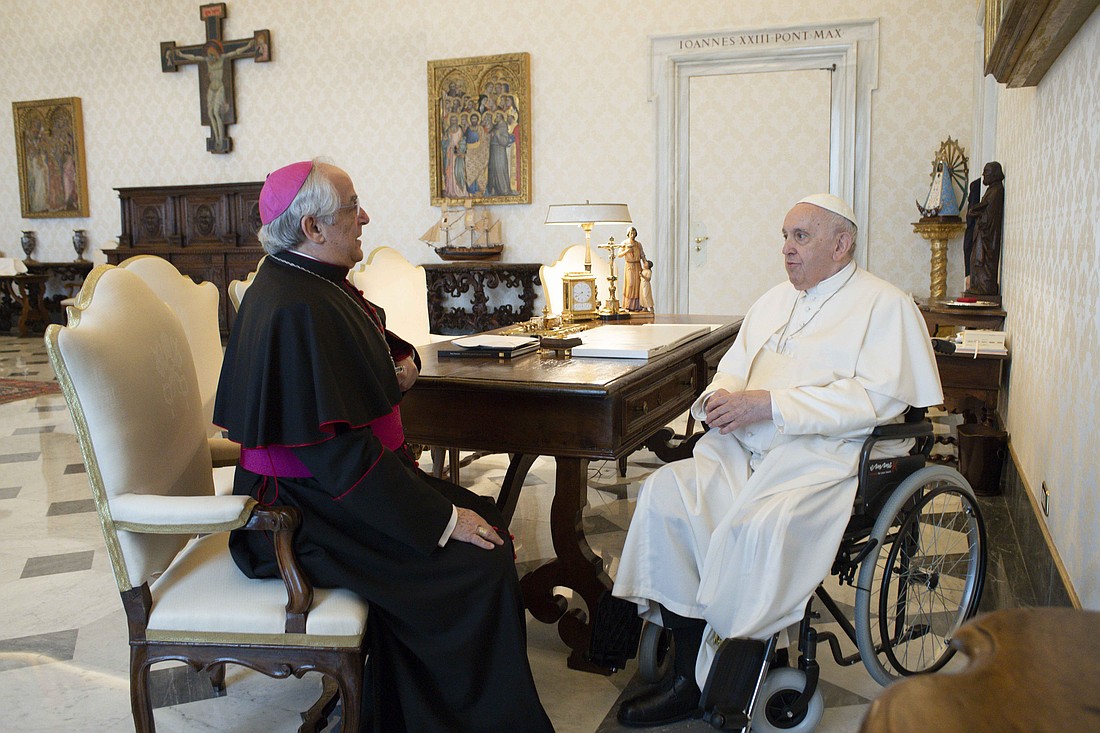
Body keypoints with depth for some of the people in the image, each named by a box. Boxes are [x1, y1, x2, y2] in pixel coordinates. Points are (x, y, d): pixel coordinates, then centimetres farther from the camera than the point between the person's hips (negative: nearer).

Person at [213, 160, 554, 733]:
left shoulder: (309, 280, 7)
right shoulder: (296, 309, -24)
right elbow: (336, 450, -28)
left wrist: (401, 359, 5)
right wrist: (442, 518, -24)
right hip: (309, 511, -10)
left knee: (486, 518, 7)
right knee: (483, 566, -18)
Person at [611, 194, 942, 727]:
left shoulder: (885, 305, 1)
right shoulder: (774, 301, 24)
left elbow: (879, 398, -13)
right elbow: (733, 368, 25)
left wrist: (769, 403, -17)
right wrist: (720, 396, -2)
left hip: (825, 458, -6)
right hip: (741, 450, 6)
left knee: (758, 526, -32)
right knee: (664, 493, -19)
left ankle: (717, 686, -11)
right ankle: (686, 673, -14)